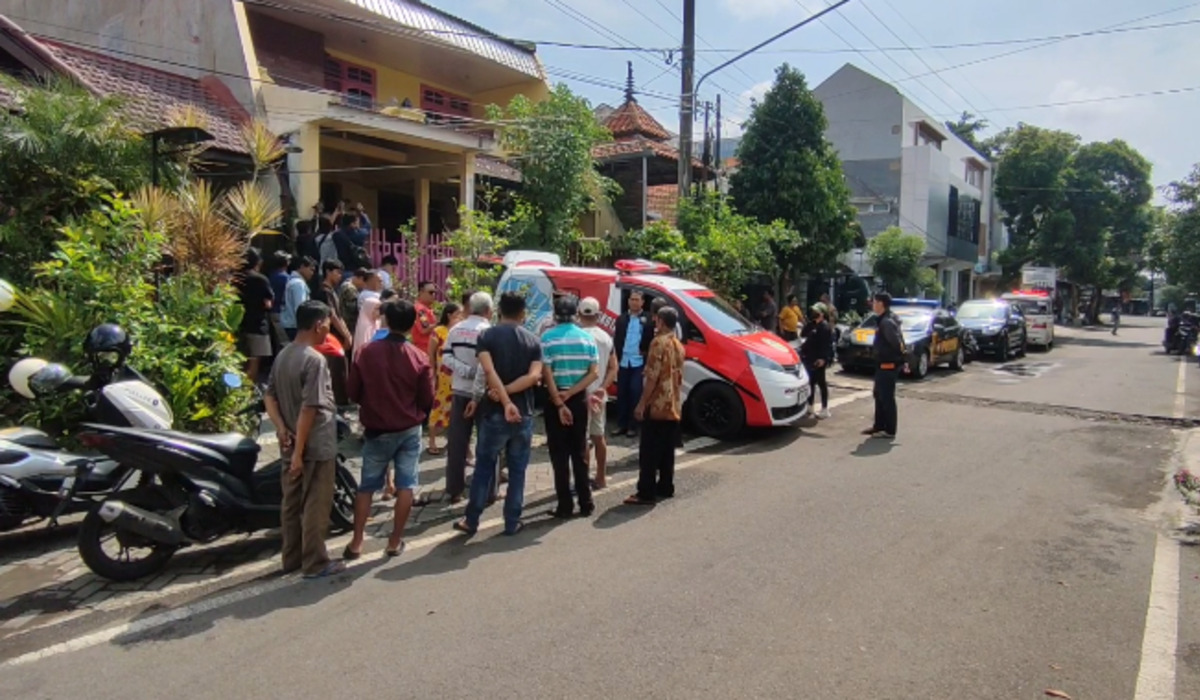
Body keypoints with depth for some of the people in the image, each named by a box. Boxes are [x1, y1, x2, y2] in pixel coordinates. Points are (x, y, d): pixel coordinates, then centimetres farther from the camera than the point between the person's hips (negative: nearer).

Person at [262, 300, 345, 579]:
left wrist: (282, 429, -3)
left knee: (291, 503, 16)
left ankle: (292, 558, 27)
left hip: (292, 445, 9)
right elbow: (309, 409, -23)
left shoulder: (282, 356, 7)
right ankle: (316, 563, 10)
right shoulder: (314, 360, -20)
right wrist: (300, 452, -21)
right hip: (317, 446, -8)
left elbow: (270, 396, 8)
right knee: (316, 506, 2)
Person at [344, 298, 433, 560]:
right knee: (405, 486, 9)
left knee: (367, 486, 12)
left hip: (376, 431, 1)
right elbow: (427, 401, -4)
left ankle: (356, 543, 15)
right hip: (409, 430, -1)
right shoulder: (420, 358, -11)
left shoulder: (367, 353, -10)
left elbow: (353, 393, -1)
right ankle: (395, 541, 14)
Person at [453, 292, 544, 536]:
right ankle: (512, 523, 16)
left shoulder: (487, 336, -3)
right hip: (524, 414, 1)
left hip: (495, 413, -1)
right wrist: (506, 391, -14)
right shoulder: (533, 340, 3)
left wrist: (506, 402, -22)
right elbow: (534, 376, -11)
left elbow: (489, 371, -18)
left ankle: (471, 521, 17)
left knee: (484, 467, 11)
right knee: (517, 471, 11)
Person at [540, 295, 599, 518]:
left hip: (555, 399, -3)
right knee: (580, 452, 13)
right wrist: (570, 393, -10)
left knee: (560, 454, 3)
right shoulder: (587, 337, 2)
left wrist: (559, 404, -14)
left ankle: (565, 506, 6)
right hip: (579, 399, 3)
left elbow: (547, 375, -15)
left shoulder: (548, 337, -8)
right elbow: (593, 373, -5)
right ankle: (586, 503, 16)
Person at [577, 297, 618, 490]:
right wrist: (602, 388, -2)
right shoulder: (606, 337, 8)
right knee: (598, 436, 15)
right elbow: (613, 368, 6)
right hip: (599, 395, 7)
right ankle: (601, 478, 24)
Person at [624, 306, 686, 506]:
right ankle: (666, 488, 20)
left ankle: (646, 493, -7)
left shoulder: (659, 342, -12)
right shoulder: (678, 345, 15)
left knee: (649, 452, -6)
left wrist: (642, 403, -14)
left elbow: (653, 376, -17)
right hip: (674, 407, 9)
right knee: (667, 451, 14)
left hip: (657, 406, -9)